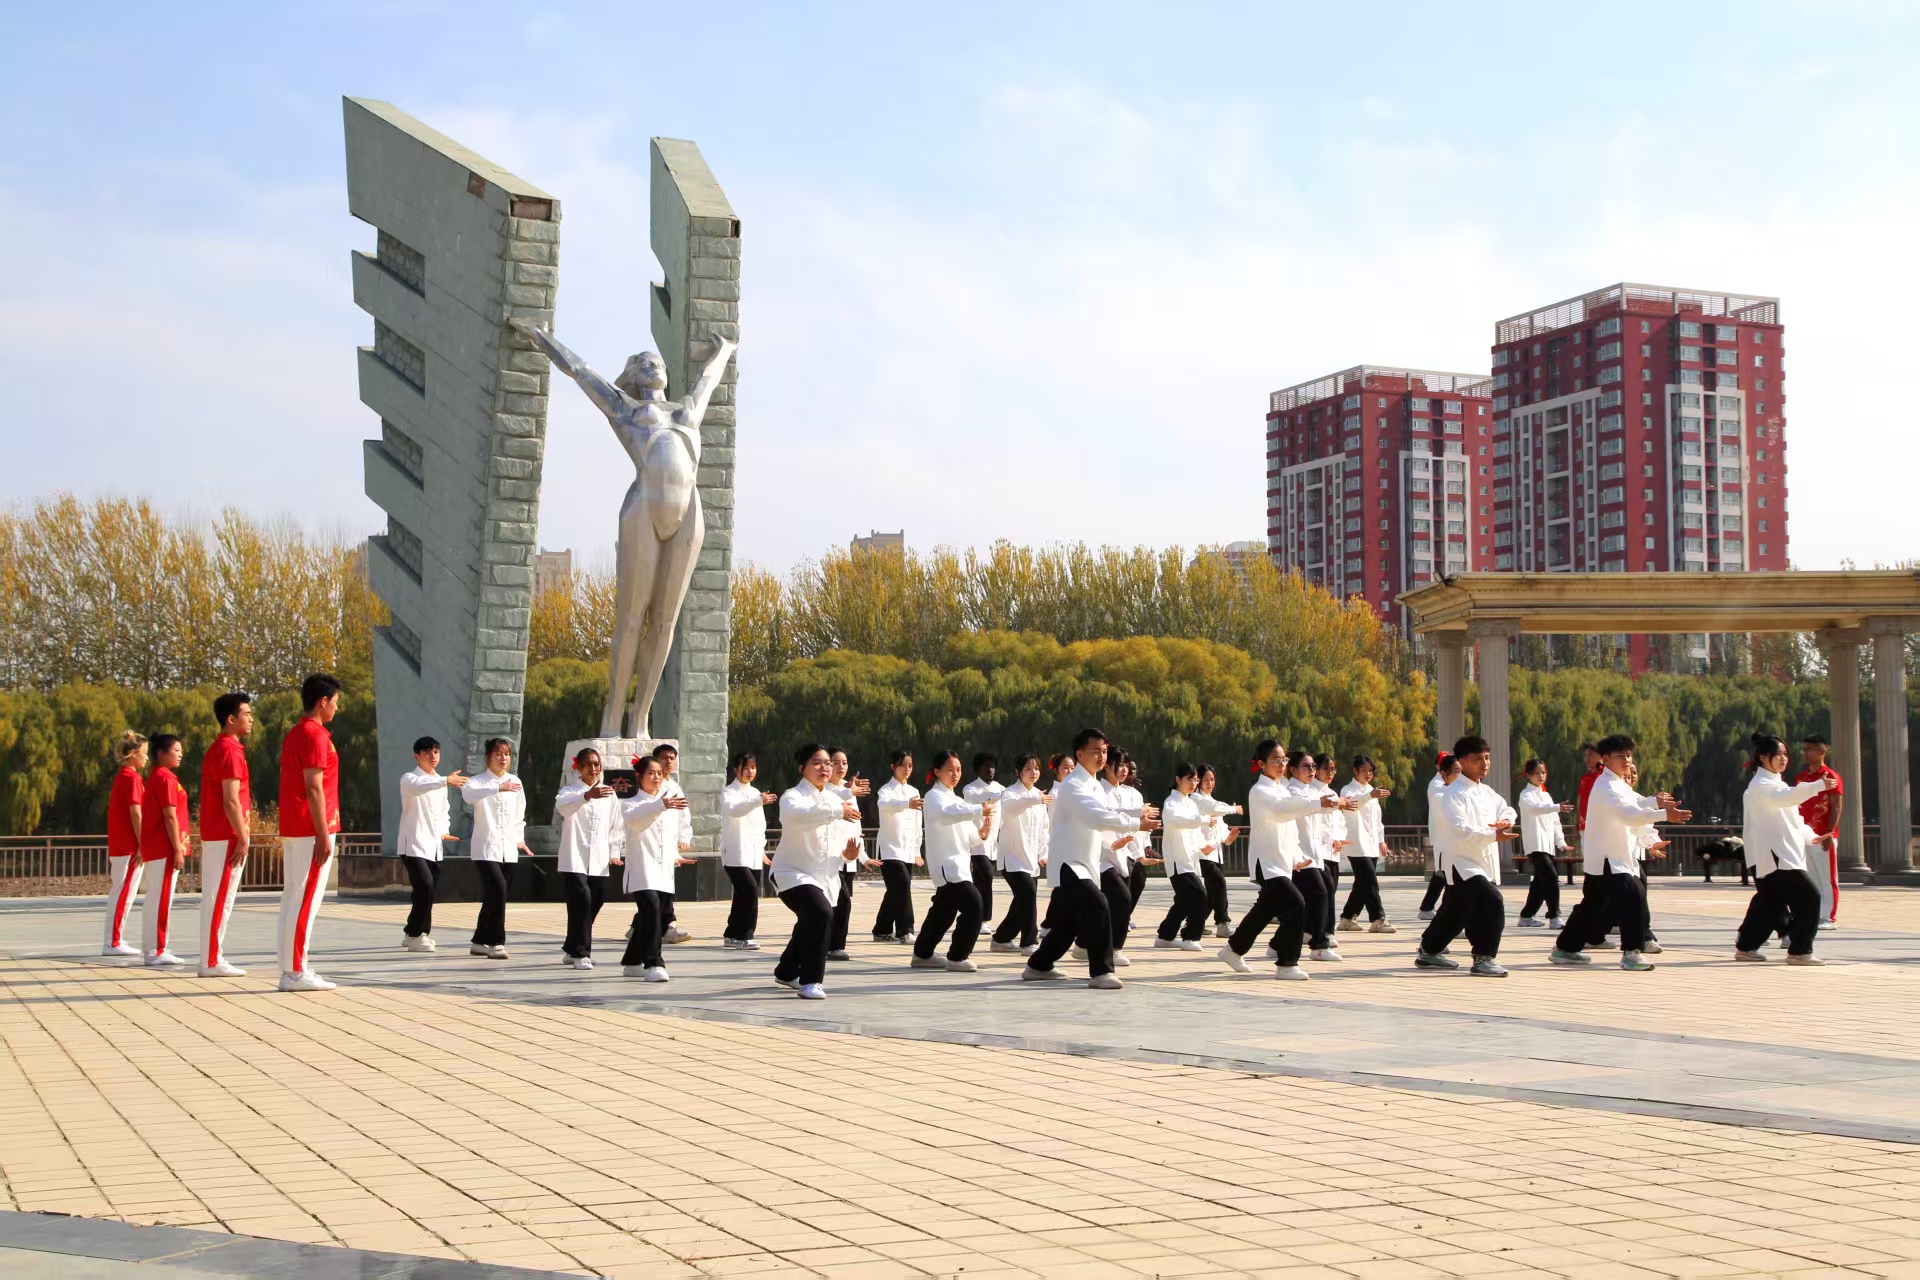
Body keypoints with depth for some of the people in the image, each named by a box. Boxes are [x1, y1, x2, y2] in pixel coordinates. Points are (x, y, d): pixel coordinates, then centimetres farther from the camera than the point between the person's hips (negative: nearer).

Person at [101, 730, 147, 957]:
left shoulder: (120, 777, 15)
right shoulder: (132, 778, -13)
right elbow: (136, 814, -17)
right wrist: (143, 845, -16)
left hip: (118, 845, 10)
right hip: (129, 846, -10)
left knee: (119, 894, 14)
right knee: (122, 894, -6)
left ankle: (113, 939, 19)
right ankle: (112, 943, -5)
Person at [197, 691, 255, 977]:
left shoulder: (216, 748, 17)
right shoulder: (230, 750, -14)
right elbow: (231, 801, -19)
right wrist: (243, 838, -18)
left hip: (213, 835, 10)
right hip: (226, 836, -10)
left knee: (215, 898, 11)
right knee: (220, 899, -7)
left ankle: (212, 959, 14)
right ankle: (212, 962, -6)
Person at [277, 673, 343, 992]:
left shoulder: (294, 734, 18)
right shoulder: (315, 735, -12)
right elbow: (314, 789, -18)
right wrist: (324, 835, -18)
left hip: (292, 830, 10)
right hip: (311, 831, -10)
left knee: (293, 898, 10)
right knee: (306, 900, -8)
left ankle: (292, 968, 12)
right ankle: (296, 971, -8)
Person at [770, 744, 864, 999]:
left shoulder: (832, 799, 7)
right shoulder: (793, 796, -16)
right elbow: (795, 815, -43)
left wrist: (844, 852, -4)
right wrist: (837, 811, -44)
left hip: (822, 875, 8)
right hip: (793, 872, -8)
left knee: (810, 924, 23)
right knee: (821, 914, -30)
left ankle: (787, 972, 51)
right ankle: (810, 981, -20)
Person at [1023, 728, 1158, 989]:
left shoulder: (1096, 786, 16)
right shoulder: (1073, 786, -17)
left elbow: (1110, 811, 7)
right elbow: (1097, 816, -29)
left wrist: (1139, 813, -11)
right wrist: (1137, 824, -30)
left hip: (1084, 864, 10)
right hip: (1068, 863, -10)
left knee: (1068, 923, 17)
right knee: (1097, 906, -24)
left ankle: (1037, 967, 33)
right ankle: (1101, 972, -21)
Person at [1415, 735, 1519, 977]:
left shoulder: (1486, 792, 12)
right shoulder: (1454, 794, -15)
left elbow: (1506, 809, 22)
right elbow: (1460, 829, -26)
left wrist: (1507, 820, -3)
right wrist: (1493, 835, -33)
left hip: (1485, 864, 9)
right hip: (1461, 862, -9)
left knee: (1454, 913, 20)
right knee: (1492, 901, -25)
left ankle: (1428, 952, 39)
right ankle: (1483, 959, -16)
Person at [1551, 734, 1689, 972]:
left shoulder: (1619, 784, 14)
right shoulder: (1605, 787, -20)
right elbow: (1627, 814, -34)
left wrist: (1654, 801, 3)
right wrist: (1664, 814, -42)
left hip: (1616, 857, 11)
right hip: (1604, 858, -11)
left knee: (1593, 906, 18)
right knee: (1632, 896, -23)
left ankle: (1565, 948, 30)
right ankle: (1631, 953, -22)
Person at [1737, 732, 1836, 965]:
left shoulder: (1775, 783, 22)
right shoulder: (1761, 785, -12)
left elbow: (1792, 818, 28)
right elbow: (1786, 796, -34)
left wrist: (1810, 837, 15)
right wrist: (1818, 786, -46)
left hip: (1784, 855, 10)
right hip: (1773, 856, -10)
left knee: (1771, 905, 13)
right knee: (1808, 896, -15)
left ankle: (1746, 946, 23)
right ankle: (1800, 950, -11)